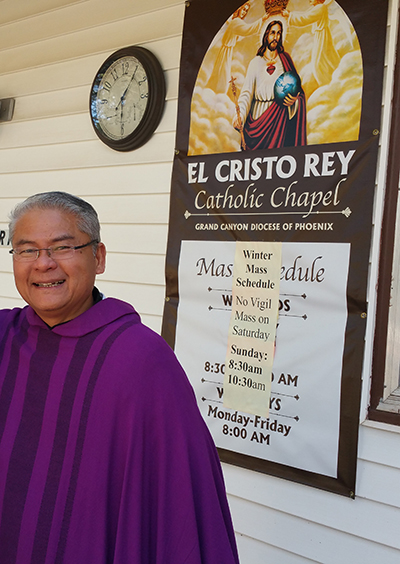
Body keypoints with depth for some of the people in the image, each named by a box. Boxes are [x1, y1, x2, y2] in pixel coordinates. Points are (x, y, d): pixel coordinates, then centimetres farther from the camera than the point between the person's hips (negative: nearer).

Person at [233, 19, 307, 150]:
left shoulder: (284, 58, 12)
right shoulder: (255, 62, 7)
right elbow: (247, 91, -3)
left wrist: (294, 99, -15)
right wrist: (240, 115, -19)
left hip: (279, 117, 1)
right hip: (258, 116, 0)